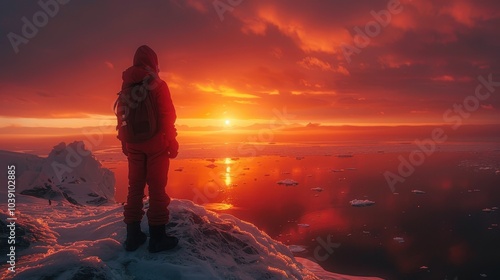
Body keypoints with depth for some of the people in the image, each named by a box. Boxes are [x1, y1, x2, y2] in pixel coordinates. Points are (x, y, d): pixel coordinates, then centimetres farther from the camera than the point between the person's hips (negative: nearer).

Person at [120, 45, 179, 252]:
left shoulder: (127, 86, 7)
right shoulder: (157, 84, -10)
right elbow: (167, 115, -12)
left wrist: (124, 142, 18)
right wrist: (172, 142, -5)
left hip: (134, 143, 5)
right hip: (155, 143, -5)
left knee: (135, 187, 10)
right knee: (156, 188, -2)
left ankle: (133, 235, 14)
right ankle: (157, 237, 1)